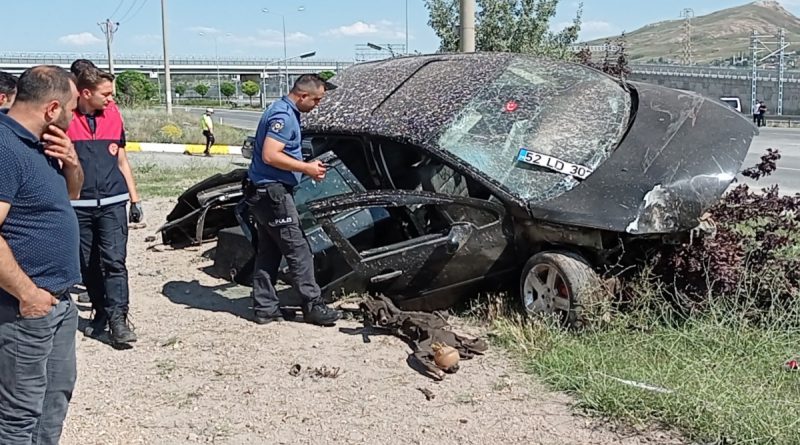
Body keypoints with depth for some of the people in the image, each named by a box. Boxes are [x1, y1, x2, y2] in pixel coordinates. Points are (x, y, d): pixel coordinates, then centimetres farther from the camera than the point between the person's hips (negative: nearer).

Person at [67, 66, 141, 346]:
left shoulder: (113, 117, 8)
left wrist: (135, 199, 14)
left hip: (113, 203, 1)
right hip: (79, 206, -1)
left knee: (114, 261, -7)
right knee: (88, 266, 8)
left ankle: (118, 318, -7)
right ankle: (101, 313, 21)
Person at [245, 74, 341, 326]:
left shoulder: (285, 111, 15)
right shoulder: (283, 116, -18)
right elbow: (270, 156, -26)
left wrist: (307, 167, 12)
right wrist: (307, 168, -19)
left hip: (264, 192, 11)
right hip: (273, 192, -11)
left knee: (268, 252, 12)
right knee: (298, 251, -4)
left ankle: (265, 308, 17)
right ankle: (313, 306, 2)